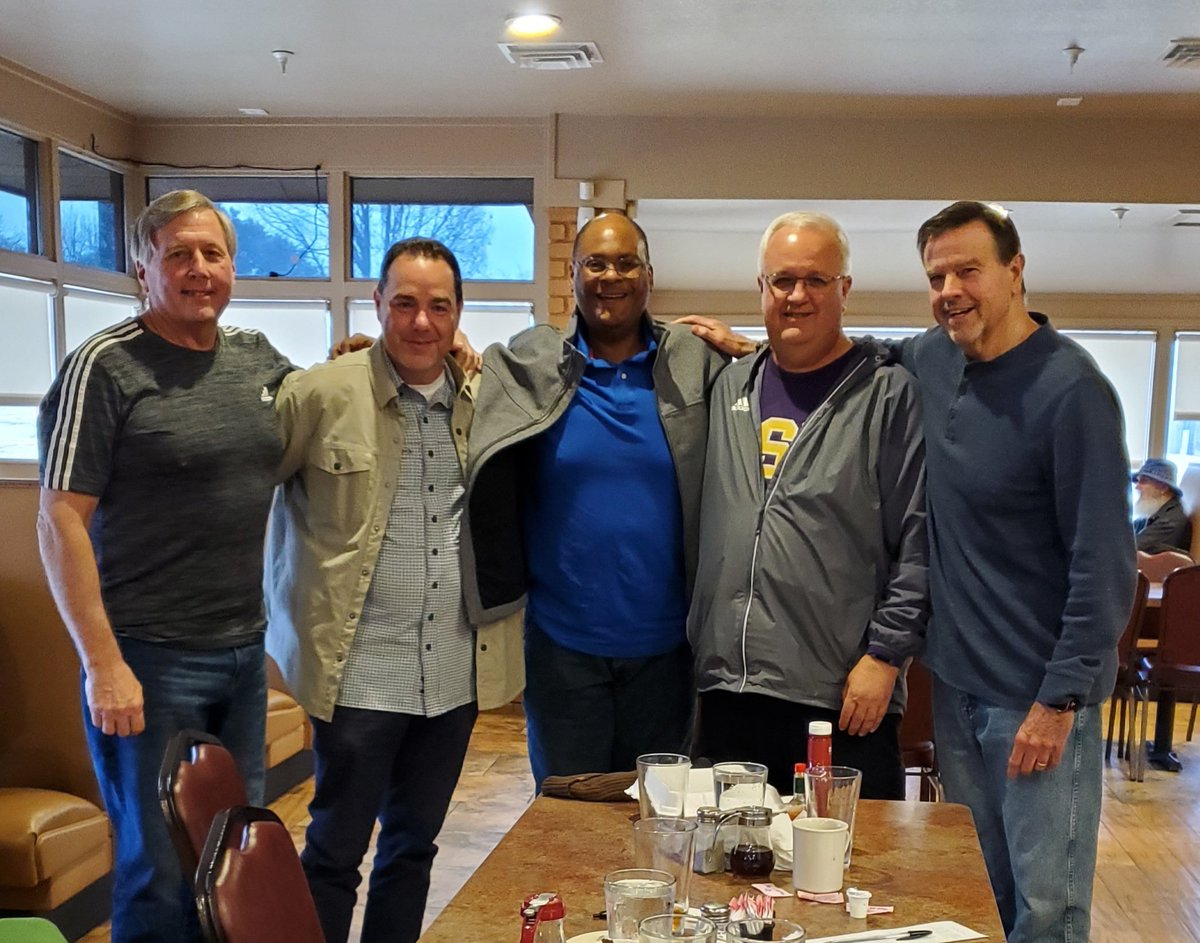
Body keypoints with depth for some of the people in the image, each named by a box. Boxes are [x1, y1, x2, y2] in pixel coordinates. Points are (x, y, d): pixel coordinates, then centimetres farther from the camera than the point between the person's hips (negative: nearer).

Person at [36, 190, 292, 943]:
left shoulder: (259, 359, 7)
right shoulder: (106, 366, -9)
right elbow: (61, 520, -12)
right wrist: (103, 663, -16)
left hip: (245, 653, 6)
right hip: (148, 659, -5)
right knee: (164, 867, 6)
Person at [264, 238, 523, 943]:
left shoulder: (487, 400, 5)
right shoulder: (321, 394, -8)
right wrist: (294, 613, -2)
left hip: (457, 672, 4)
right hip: (361, 670, -4)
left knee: (415, 844, 18)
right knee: (337, 849, 7)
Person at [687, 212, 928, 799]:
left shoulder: (889, 394, -3)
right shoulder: (728, 387, 11)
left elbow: (918, 545, -6)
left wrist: (886, 654, -10)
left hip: (844, 702, -4)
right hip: (726, 691, 5)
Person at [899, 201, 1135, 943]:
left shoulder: (1069, 389, -18)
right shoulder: (932, 358, 2)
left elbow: (1105, 564, -18)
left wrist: (1061, 698, -18)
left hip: (1038, 693, -6)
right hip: (956, 682, 6)